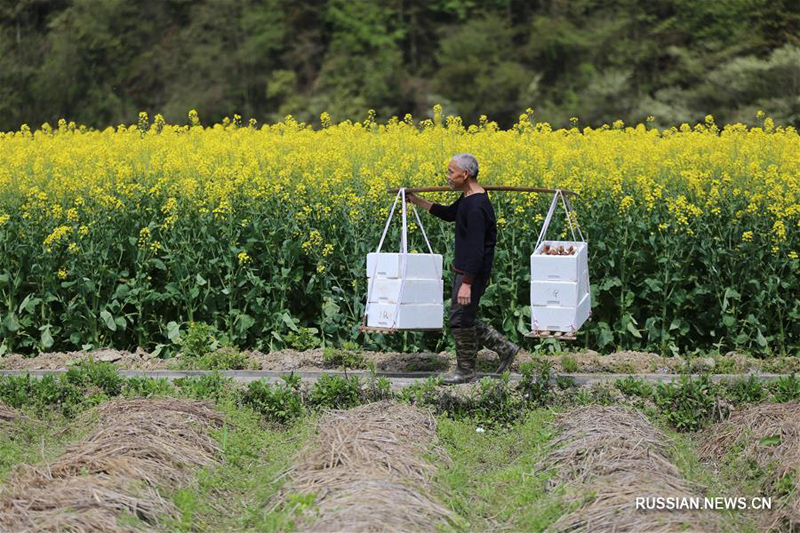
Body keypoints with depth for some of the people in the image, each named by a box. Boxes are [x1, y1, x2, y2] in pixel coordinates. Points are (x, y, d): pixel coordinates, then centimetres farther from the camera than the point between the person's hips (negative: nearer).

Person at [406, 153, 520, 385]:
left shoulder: (476, 207, -24)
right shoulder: (468, 198, 8)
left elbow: (476, 249, -26)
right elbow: (449, 214, 29)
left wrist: (467, 284, -27)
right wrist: (418, 201, 23)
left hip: (472, 272, -10)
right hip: (464, 269, 10)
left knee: (460, 319, 1)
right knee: (464, 319, 16)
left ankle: (466, 372, 15)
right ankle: (505, 348, 23)